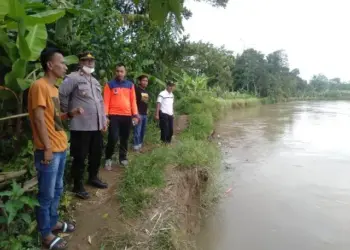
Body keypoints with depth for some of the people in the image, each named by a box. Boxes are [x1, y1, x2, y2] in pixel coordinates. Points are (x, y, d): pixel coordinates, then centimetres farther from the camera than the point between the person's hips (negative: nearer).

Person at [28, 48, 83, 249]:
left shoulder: (53, 88, 14)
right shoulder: (39, 86, -14)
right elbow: (39, 119, -19)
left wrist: (71, 114, 4)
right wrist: (47, 148, -19)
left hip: (61, 148, 9)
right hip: (49, 150, -9)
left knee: (57, 190, 20)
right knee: (46, 194, 4)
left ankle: (54, 222, 36)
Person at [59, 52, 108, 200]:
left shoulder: (95, 81, 19)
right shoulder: (73, 78, -8)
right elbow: (61, 94, -16)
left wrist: (104, 120, 17)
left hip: (96, 126, 8)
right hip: (81, 126, -8)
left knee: (97, 154, 17)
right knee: (80, 157, 1)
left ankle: (93, 178, 36)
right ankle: (78, 186, 15)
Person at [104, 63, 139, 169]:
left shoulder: (130, 84, 10)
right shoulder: (110, 84, 1)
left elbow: (133, 100, 10)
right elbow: (106, 101, -2)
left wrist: (135, 114, 2)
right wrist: (105, 116, -9)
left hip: (127, 116, 3)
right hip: (114, 115, -3)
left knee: (125, 138, 10)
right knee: (113, 138, -7)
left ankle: (123, 158, 25)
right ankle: (108, 158, 13)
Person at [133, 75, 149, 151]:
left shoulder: (146, 92, 16)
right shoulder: (136, 89, -9)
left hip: (145, 114, 9)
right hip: (139, 114, -8)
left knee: (143, 131, 13)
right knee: (137, 131, -8)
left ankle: (140, 144, 23)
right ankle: (136, 146, -2)